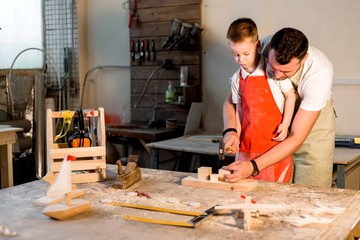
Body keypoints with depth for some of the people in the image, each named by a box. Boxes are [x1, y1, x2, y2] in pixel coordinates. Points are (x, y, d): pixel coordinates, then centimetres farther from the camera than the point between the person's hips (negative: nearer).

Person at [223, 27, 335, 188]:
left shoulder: (319, 73, -32)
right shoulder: (263, 48, -22)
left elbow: (296, 138, -31)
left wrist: (253, 167, -38)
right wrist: (230, 130, -32)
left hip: (314, 125, -3)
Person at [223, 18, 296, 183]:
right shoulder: (237, 79, 7)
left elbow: (290, 95, -2)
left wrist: (285, 124, -12)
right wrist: (235, 134, 3)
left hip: (273, 141, -4)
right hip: (247, 143, 5)